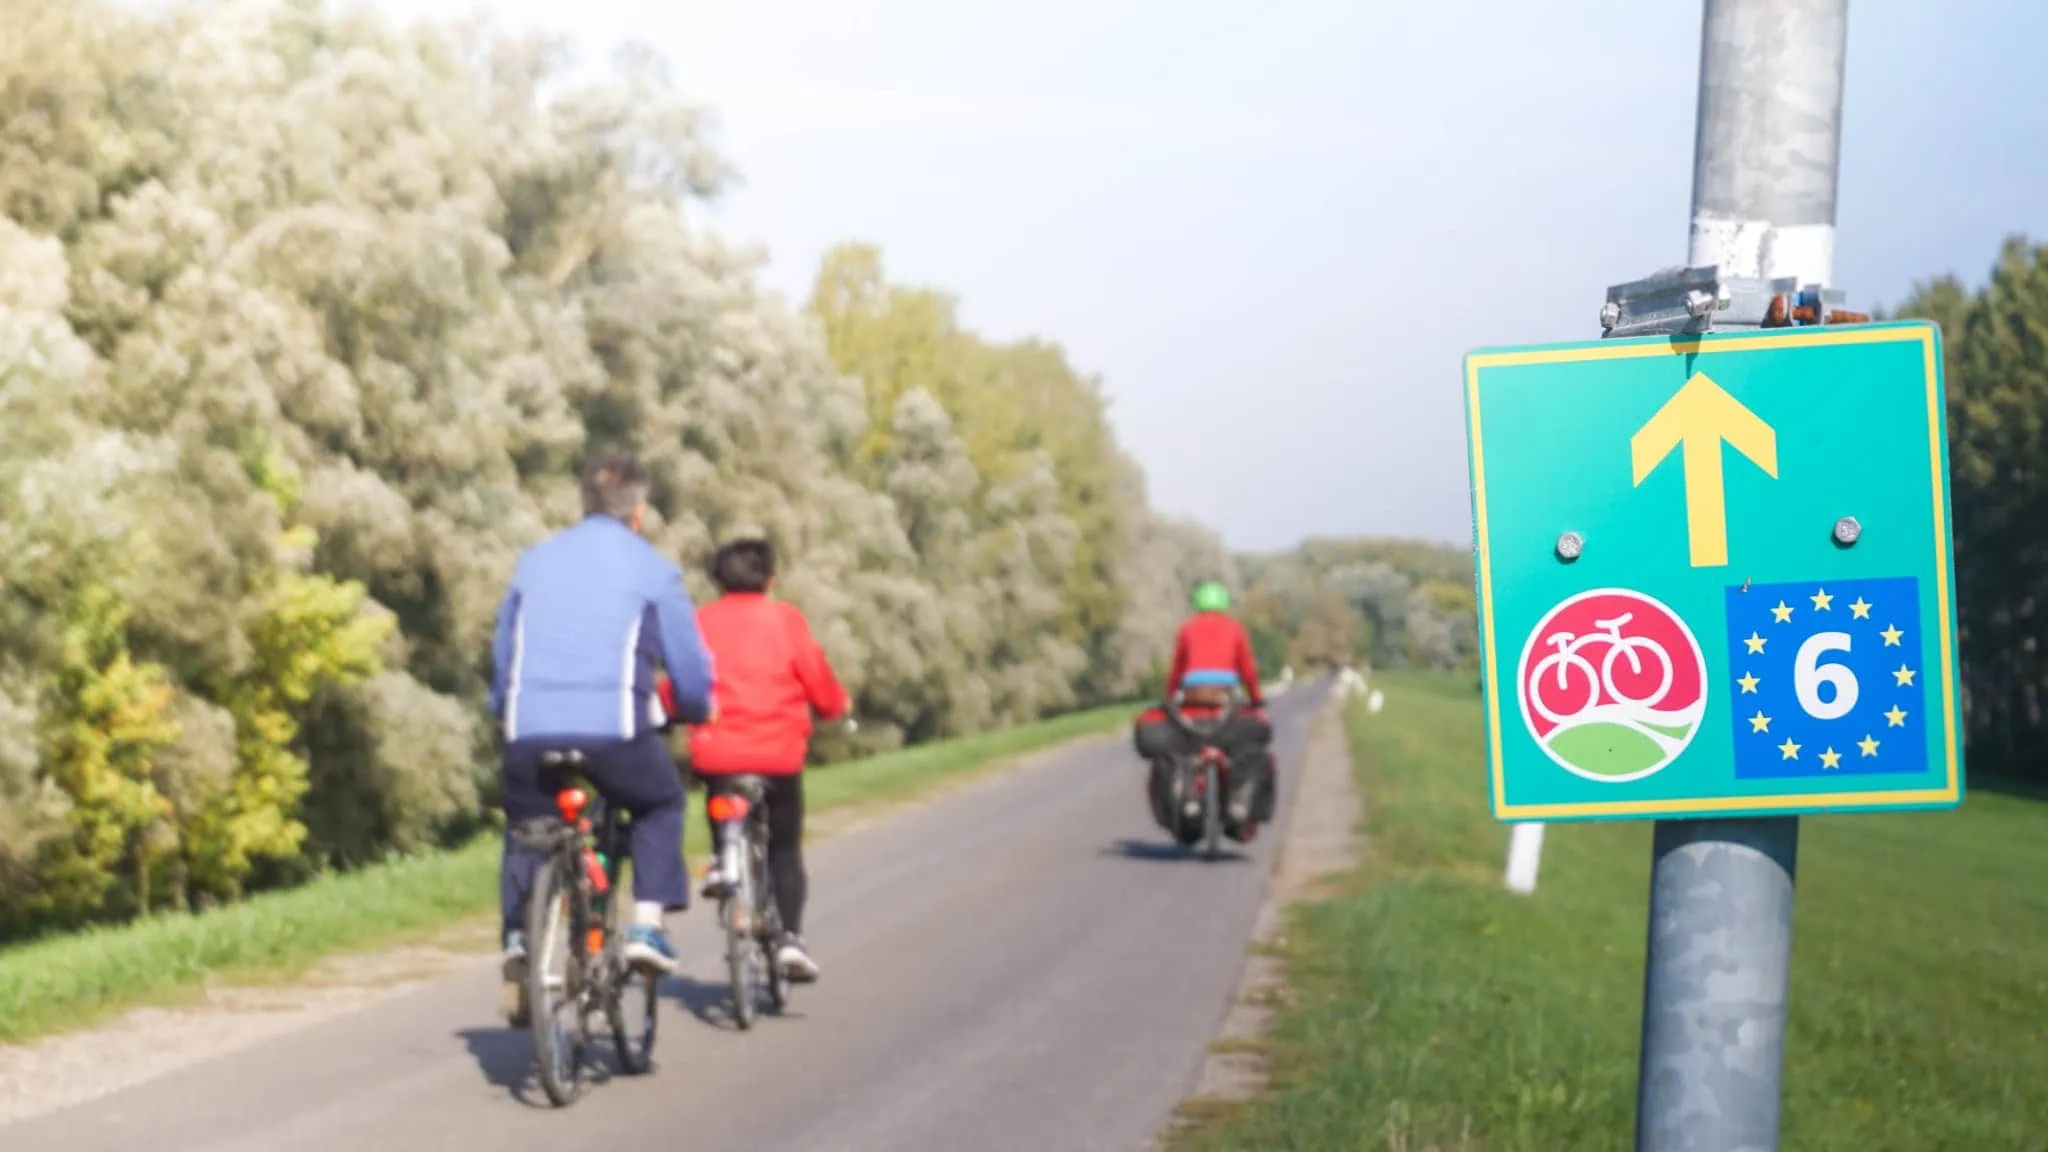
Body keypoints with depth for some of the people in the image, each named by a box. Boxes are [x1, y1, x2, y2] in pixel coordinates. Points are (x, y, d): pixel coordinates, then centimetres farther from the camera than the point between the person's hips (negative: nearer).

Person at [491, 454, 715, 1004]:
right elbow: (692, 670, 8)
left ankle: (518, 937, 3)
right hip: (614, 729, -3)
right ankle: (648, 925, 10)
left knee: (525, 828, 23)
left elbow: (501, 651, 24)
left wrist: (505, 710, 40)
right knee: (662, 802, 24)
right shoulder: (652, 569, 6)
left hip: (531, 730, 3)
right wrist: (693, 709, 28)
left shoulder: (535, 561, 17)